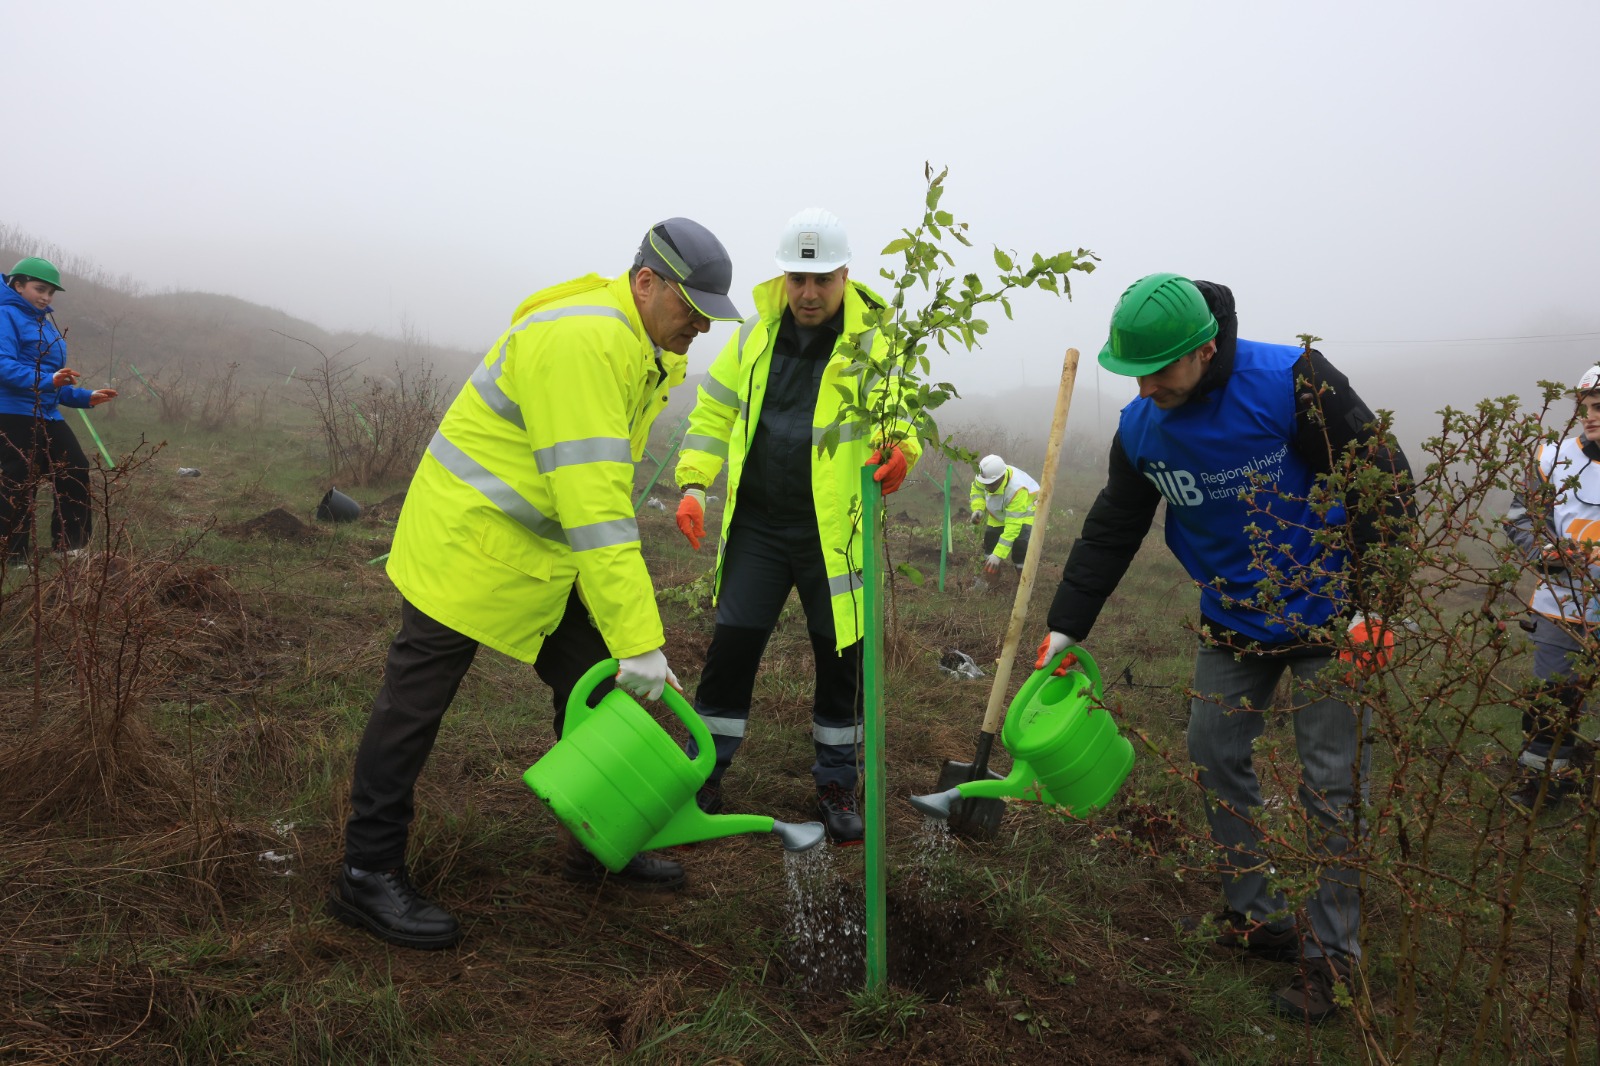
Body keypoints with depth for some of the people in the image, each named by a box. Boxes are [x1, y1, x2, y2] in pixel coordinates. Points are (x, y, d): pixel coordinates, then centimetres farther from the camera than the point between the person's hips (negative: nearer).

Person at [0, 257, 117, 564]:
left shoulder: (44, 323, 20)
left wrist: (85, 397, 19)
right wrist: (48, 380, -33)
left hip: (47, 416, 9)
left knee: (76, 472, 9)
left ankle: (69, 547, 20)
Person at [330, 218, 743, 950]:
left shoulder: (644, 346, 6)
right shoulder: (581, 341, -28)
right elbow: (593, 503, -33)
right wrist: (637, 638, -33)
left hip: (543, 551, 10)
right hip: (469, 539, -10)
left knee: (594, 690, 12)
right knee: (415, 705, 0)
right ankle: (367, 876, 13)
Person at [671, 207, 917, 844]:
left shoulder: (871, 343, -5)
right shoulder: (756, 333, 5)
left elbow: (901, 416, -11)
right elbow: (714, 413, 11)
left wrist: (900, 449, -35)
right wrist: (693, 484, 0)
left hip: (833, 531, -2)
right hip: (757, 524, 2)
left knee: (840, 657, 7)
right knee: (732, 645, 1)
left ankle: (836, 785, 25)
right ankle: (703, 776, 17)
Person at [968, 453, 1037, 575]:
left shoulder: (1017, 490, -46)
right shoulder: (987, 475, -29)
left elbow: (1012, 526, -43)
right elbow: (977, 489, -3)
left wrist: (998, 554, -45)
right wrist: (978, 509, -23)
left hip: (1025, 512, -6)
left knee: (1021, 542, -24)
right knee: (990, 536, 1)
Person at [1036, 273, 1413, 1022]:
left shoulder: (1291, 382, -24)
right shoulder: (1141, 426, -7)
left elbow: (1384, 482, -19)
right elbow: (1109, 532, 2)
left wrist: (1375, 605, -21)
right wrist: (1064, 630, 1)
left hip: (1326, 616, -6)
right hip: (1231, 623, 6)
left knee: (1331, 784, -1)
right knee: (1216, 758, 9)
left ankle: (1333, 953, 13)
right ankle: (1257, 917, 26)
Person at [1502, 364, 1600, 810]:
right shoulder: (1555, 458, 0)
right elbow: (1520, 517, 5)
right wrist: (1548, 551, -13)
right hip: (1563, 605, 1)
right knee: (1553, 702, 10)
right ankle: (1545, 775, 25)